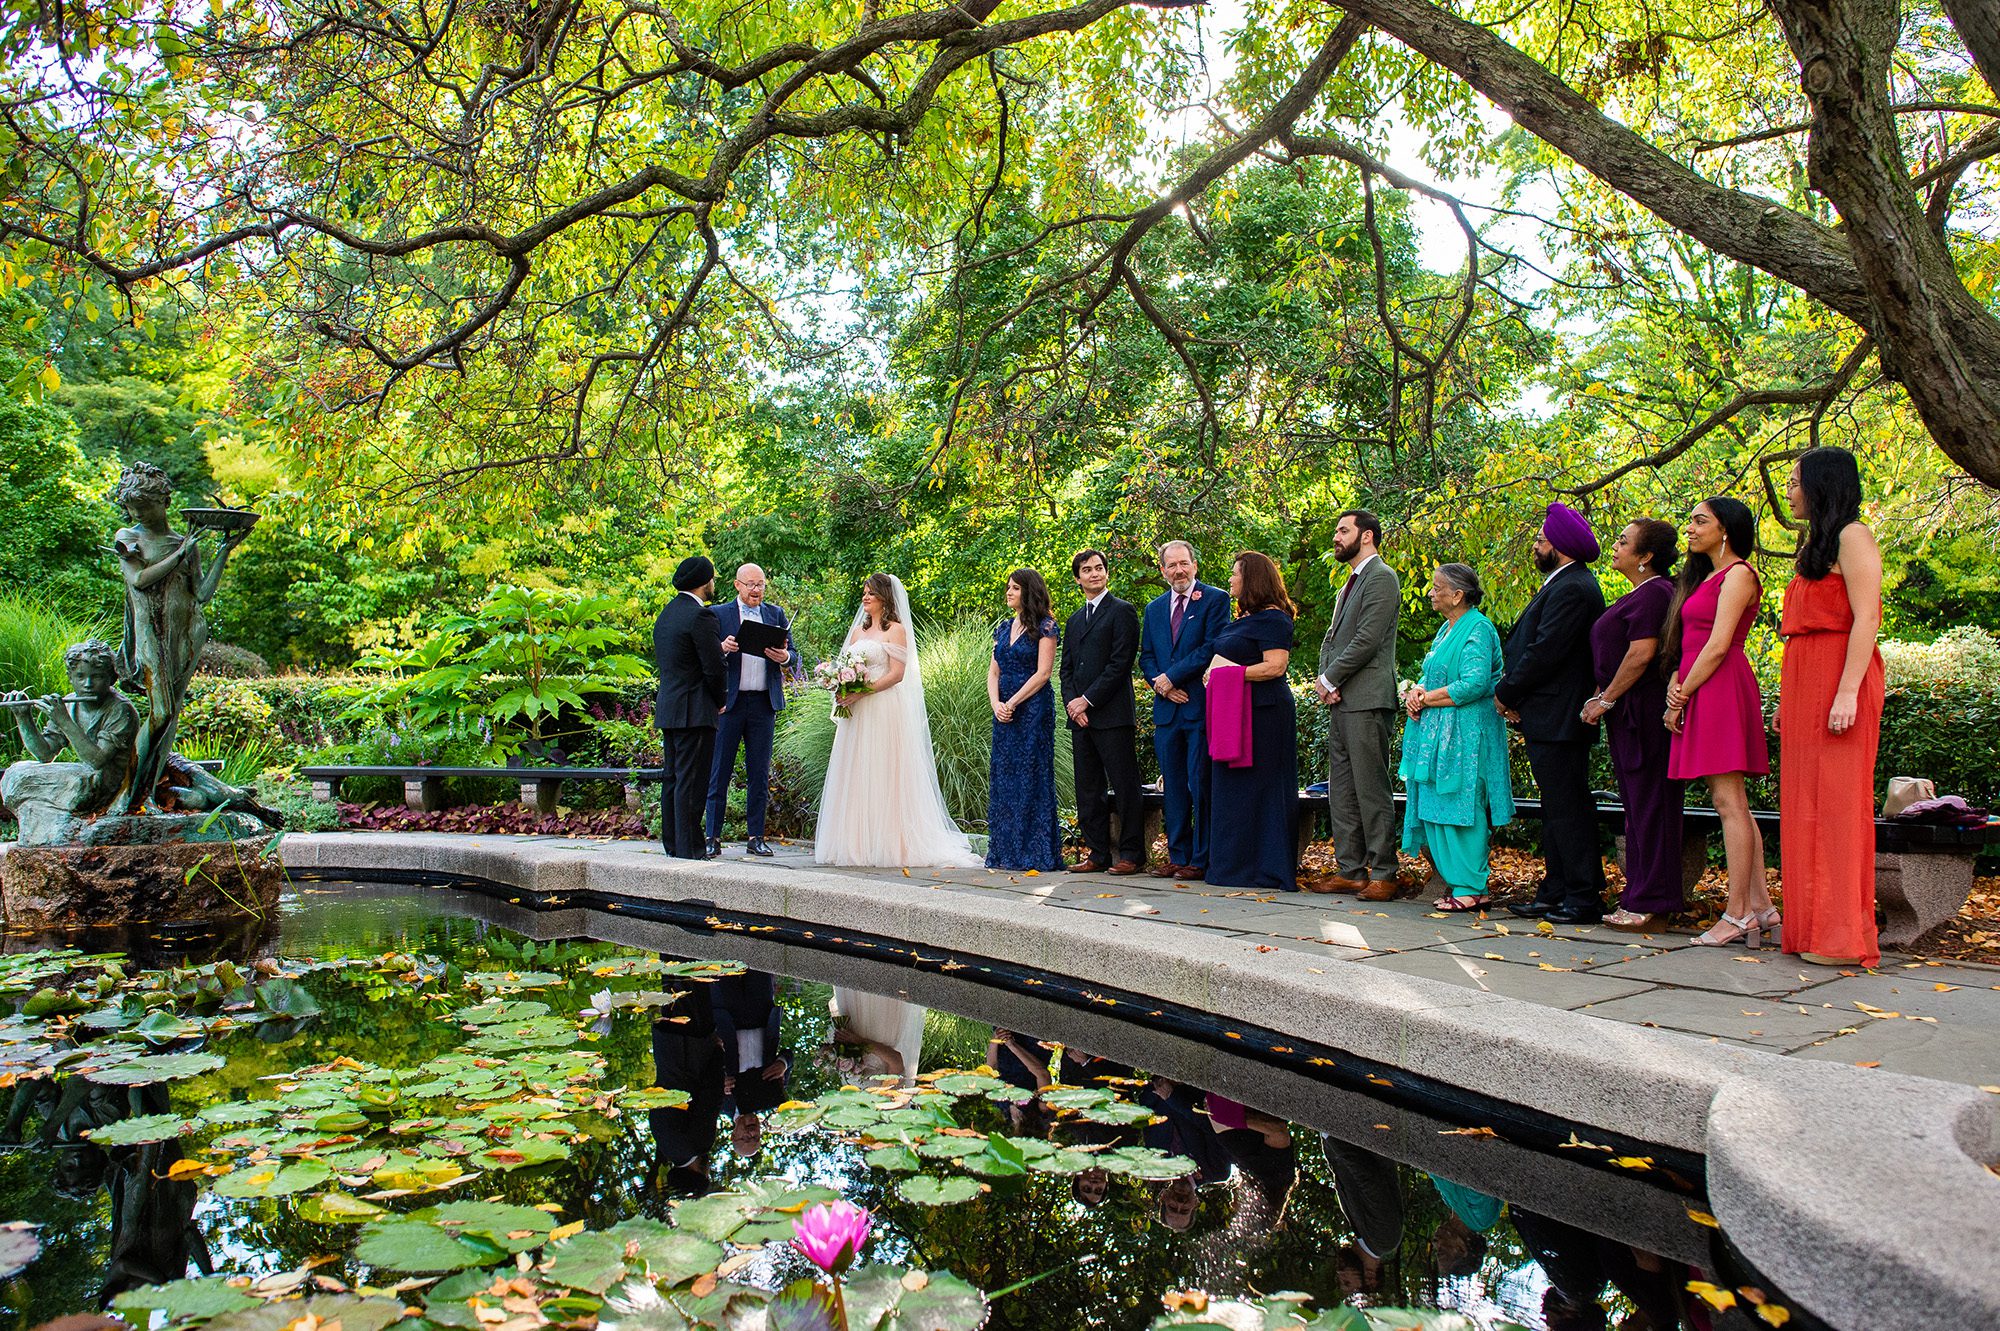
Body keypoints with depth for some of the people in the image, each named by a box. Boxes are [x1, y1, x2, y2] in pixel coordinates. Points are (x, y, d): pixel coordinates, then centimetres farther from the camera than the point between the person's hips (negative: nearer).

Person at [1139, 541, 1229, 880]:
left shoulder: (1215, 599, 0)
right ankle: (1178, 856, 14)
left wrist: (1172, 677, -11)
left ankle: (1201, 860, 1)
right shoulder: (1154, 608, 17)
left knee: (1201, 785, -5)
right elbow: (1146, 657, 16)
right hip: (1167, 709, 6)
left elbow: (1213, 647, -10)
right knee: (1172, 787, 8)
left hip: (1201, 706, -5)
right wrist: (1160, 684, -4)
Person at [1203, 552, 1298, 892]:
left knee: (1259, 790, -5)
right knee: (1232, 788, 10)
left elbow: (1275, 666, -20)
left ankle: (1268, 872, 1)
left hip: (1260, 713, -10)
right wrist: (1213, 673, 9)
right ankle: (1237, 866, 16)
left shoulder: (1272, 618, -11)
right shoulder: (1244, 617, 19)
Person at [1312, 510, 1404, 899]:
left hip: (1367, 701, -10)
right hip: (1340, 700, 10)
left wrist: (1329, 680, -9)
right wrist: (1324, 680, 3)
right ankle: (1350, 870, 16)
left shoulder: (1381, 577, -8)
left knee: (1372, 790, -7)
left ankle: (1382, 874, -2)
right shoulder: (1350, 583, 23)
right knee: (1341, 790, 10)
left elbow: (1366, 640, -16)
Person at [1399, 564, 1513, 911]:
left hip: (1465, 736, -9)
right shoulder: (1447, 629, 18)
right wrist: (1417, 691, 0)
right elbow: (1431, 675, 23)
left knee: (1458, 807, -8)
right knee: (1436, 808, 8)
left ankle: (1471, 889, -2)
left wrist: (1427, 699, -13)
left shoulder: (1477, 629, -11)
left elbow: (1474, 684, -21)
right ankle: (1455, 881, 15)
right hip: (1436, 734, 9)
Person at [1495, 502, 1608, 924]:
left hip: (1556, 719, -11)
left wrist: (1506, 694, -10)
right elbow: (1530, 644, 17)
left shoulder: (1571, 589, -16)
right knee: (1557, 809, 13)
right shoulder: (1563, 584, 18)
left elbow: (1544, 652, -21)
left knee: (1568, 808, -6)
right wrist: (1512, 692, 6)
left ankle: (1584, 898, -1)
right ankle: (1555, 893, 20)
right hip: (1551, 718, 11)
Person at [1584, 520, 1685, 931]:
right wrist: (1600, 697, 10)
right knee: (1636, 804, 12)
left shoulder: (1654, 593, -13)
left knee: (1649, 804, -5)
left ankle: (1651, 905, 0)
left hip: (1645, 713, -10)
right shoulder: (1638, 595, 19)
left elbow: (1640, 654, -20)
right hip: (1629, 714, 10)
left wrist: (1606, 699, -14)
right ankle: (1639, 897, 19)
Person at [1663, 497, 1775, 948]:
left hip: (1720, 690, -10)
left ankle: (1737, 915, -8)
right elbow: (1687, 644, 17)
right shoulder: (1704, 576, 22)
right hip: (1700, 691, 10)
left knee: (1729, 803, -9)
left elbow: (1718, 645, -14)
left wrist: (1683, 697, -11)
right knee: (1732, 805, 8)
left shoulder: (1737, 574, -6)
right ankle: (1760, 905, 11)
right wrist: (1675, 684, 0)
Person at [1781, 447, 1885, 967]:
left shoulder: (1852, 536, -5)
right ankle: (1813, 928, 12)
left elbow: (1865, 620, -14)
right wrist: (1787, 697, 16)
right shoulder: (1813, 545, 21)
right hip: (1804, 684, 9)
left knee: (1837, 799, -8)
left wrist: (1847, 691, -21)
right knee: (1806, 802, 7)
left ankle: (1846, 937, -5)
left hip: (1839, 677, -9)